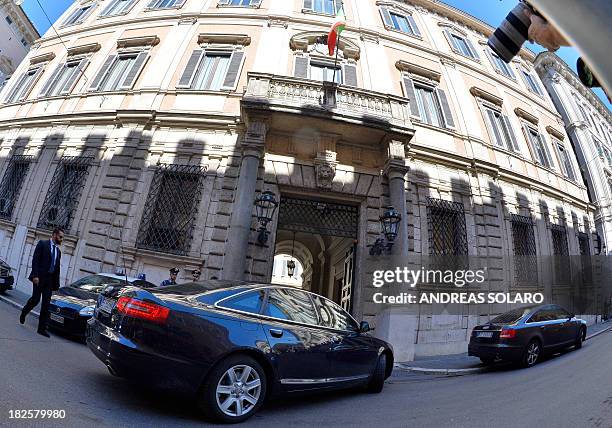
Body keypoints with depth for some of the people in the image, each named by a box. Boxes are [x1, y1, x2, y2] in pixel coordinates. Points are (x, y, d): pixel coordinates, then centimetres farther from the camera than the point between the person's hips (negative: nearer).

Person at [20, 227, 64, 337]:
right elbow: (35, 260, -10)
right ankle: (24, 312, 30)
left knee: (46, 304, 3)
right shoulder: (42, 243, -1)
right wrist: (35, 275, -19)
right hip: (39, 277, -5)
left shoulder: (58, 251, 16)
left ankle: (42, 328, 6)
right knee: (35, 299, -4)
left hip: (49, 279, 5)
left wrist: (56, 284, 11)